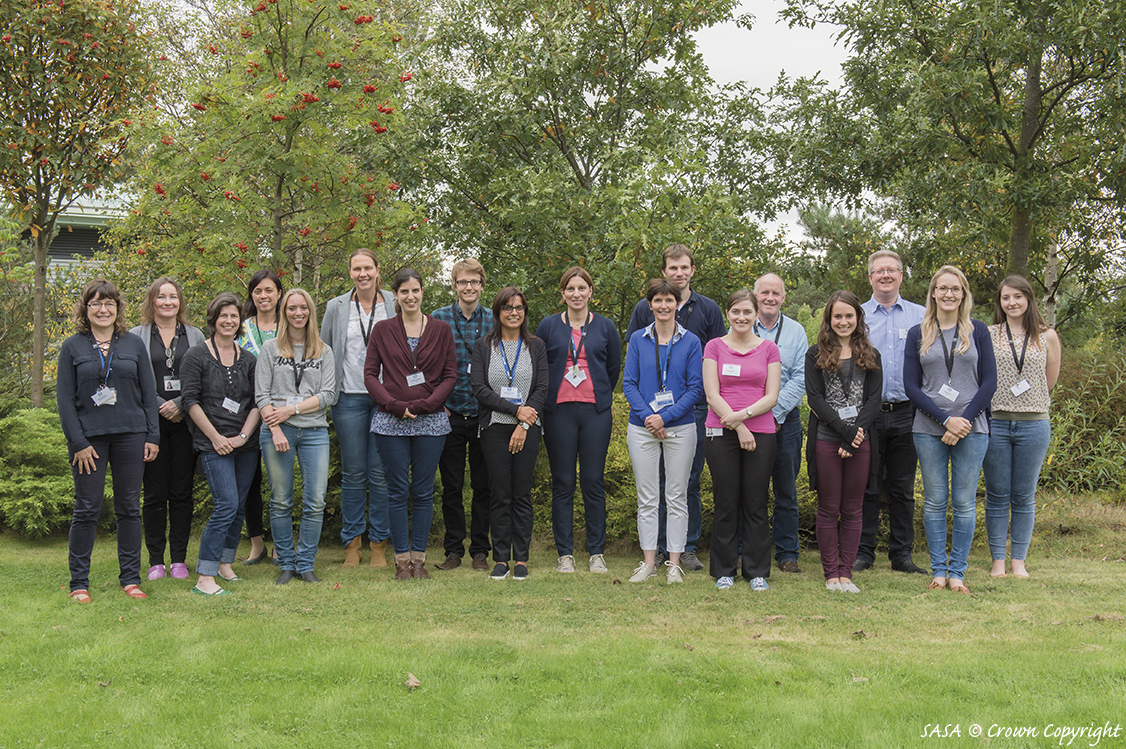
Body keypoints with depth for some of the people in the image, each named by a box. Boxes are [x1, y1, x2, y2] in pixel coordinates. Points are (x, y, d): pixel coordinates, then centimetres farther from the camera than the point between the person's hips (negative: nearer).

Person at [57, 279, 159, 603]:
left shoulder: (134, 344, 8)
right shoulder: (72, 347, 3)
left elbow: (149, 393, 9)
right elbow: (65, 399, 0)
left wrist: (152, 436, 3)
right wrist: (78, 442, -8)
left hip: (131, 435, 2)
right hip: (89, 437, -2)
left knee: (129, 508, 6)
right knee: (87, 509, 0)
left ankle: (131, 579, 14)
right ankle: (79, 582, 9)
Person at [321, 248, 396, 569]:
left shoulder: (395, 305, 4)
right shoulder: (336, 307, 7)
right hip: (349, 398, 1)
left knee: (381, 472, 0)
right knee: (353, 472, 4)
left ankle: (379, 543, 10)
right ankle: (352, 542, 13)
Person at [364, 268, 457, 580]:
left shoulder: (441, 330, 6)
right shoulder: (382, 330, 6)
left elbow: (450, 376, 4)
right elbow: (370, 374, 3)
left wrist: (422, 405, -9)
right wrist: (395, 406, -10)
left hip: (431, 421, 0)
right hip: (391, 422, 0)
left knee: (423, 493, 4)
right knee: (397, 492, 2)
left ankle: (419, 558, 13)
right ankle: (402, 559, 10)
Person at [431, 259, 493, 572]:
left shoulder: (494, 321, 4)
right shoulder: (438, 319, 2)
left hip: (485, 416, 0)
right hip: (450, 414, 0)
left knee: (483, 486, 5)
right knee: (451, 486, 5)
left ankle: (480, 551, 15)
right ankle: (454, 549, 15)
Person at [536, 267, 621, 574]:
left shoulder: (605, 327, 8)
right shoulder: (548, 326, 6)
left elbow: (614, 368, 16)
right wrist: (546, 398, 10)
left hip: (595, 411, 0)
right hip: (559, 411, 0)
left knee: (593, 481, 0)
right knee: (562, 483, 1)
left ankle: (597, 553, 8)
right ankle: (565, 554, 8)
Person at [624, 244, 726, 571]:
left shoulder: (708, 309, 7)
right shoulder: (645, 308, 6)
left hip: (695, 406, 0)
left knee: (690, 480, 4)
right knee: (656, 479, 3)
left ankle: (688, 548, 12)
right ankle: (658, 547, 12)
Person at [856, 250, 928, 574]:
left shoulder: (920, 316, 9)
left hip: (906, 412, 1)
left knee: (903, 488, 6)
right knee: (866, 486, 2)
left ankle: (902, 554, 14)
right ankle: (863, 553, 10)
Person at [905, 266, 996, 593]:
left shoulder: (977, 331, 8)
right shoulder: (918, 334, 7)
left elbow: (989, 382, 3)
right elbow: (911, 385, 1)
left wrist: (964, 420, -9)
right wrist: (946, 420, -10)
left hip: (972, 429, 0)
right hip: (929, 430, 0)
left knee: (964, 502, 1)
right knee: (935, 501, 4)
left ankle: (957, 571, 9)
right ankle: (938, 570, 12)